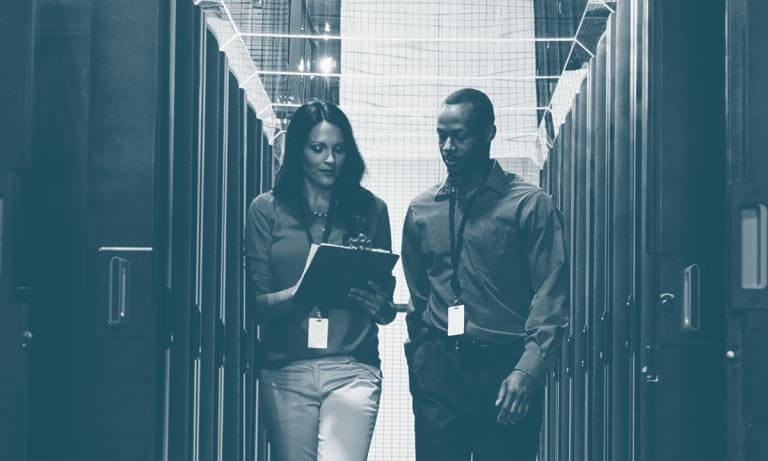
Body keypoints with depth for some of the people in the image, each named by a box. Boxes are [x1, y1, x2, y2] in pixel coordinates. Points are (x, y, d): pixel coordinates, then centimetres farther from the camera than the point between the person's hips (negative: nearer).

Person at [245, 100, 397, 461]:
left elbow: (387, 311, 12)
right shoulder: (267, 210, 6)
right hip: (285, 372, 0)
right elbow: (256, 305, 0)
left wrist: (379, 305, -12)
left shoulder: (370, 210, 10)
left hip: (352, 369, 0)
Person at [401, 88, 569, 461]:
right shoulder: (421, 211, 13)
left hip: (504, 375, -3)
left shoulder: (530, 205, 0)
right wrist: (419, 358, 10)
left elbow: (551, 298, -7)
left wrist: (528, 370, -18)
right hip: (437, 374, 3)